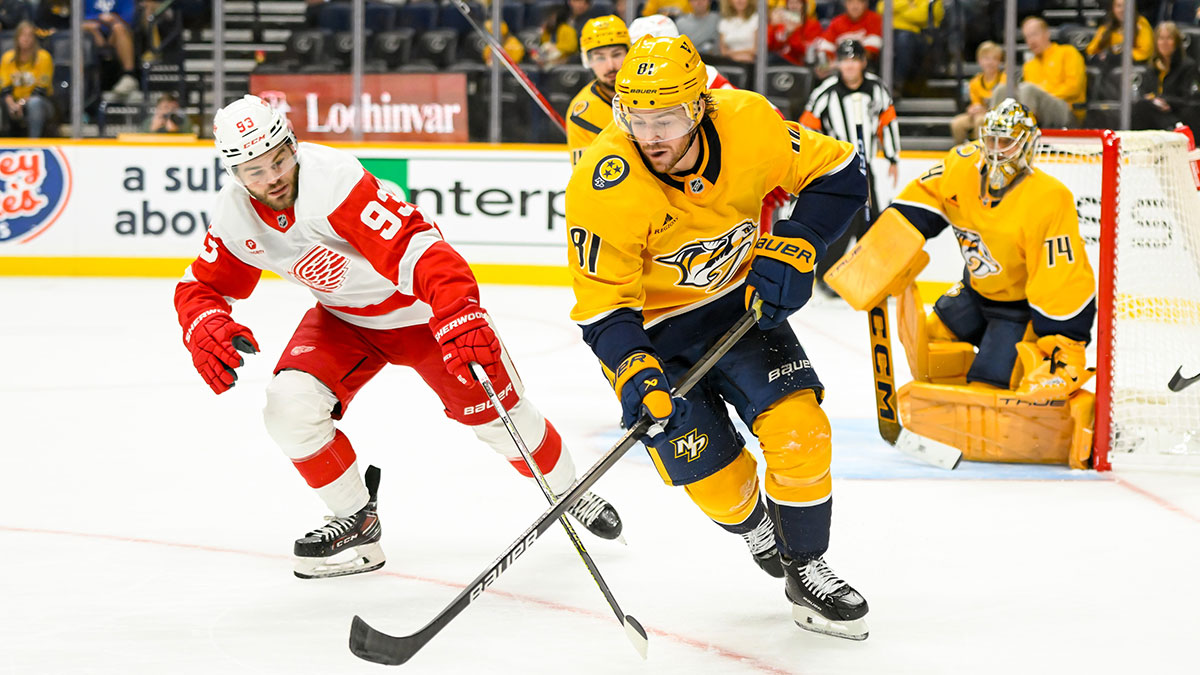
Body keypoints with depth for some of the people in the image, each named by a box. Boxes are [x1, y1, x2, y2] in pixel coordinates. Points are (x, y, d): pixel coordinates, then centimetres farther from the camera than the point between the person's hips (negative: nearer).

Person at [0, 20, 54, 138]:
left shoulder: (43, 57, -8)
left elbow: (41, 90, -12)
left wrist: (23, 103, -26)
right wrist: (12, 105, -22)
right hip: (16, 102, 4)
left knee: (34, 103, -37)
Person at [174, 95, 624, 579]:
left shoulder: (332, 178, -35)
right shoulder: (235, 215, -15)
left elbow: (412, 245, -43)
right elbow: (201, 287, -2)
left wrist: (460, 317, -56)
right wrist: (206, 329, -26)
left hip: (421, 310, -5)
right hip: (344, 319, 5)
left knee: (498, 413, -2)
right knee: (291, 406, -17)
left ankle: (569, 492, 28)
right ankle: (356, 519, 3)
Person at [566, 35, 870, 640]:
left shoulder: (748, 123, -22)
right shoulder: (605, 187, -29)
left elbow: (837, 173, -7)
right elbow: (603, 304, -22)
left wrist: (791, 251, -19)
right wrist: (634, 373, -37)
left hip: (741, 300, 3)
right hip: (651, 326, -2)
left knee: (798, 427, -14)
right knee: (712, 474, -7)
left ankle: (806, 571, 8)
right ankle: (753, 526, 31)